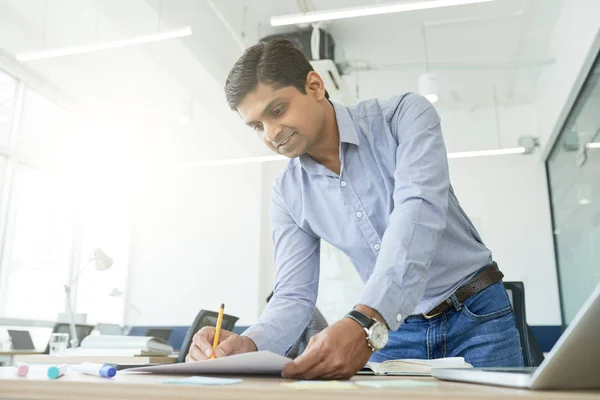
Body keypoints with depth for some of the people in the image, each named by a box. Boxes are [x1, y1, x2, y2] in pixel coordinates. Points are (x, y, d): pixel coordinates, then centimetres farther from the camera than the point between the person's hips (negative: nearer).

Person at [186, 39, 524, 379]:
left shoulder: (406, 116, -17)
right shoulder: (288, 195, -6)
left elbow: (418, 211, -32)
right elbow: (294, 296, -7)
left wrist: (365, 323, -46)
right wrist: (250, 344, -30)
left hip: (477, 315, -2)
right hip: (395, 334, 3)